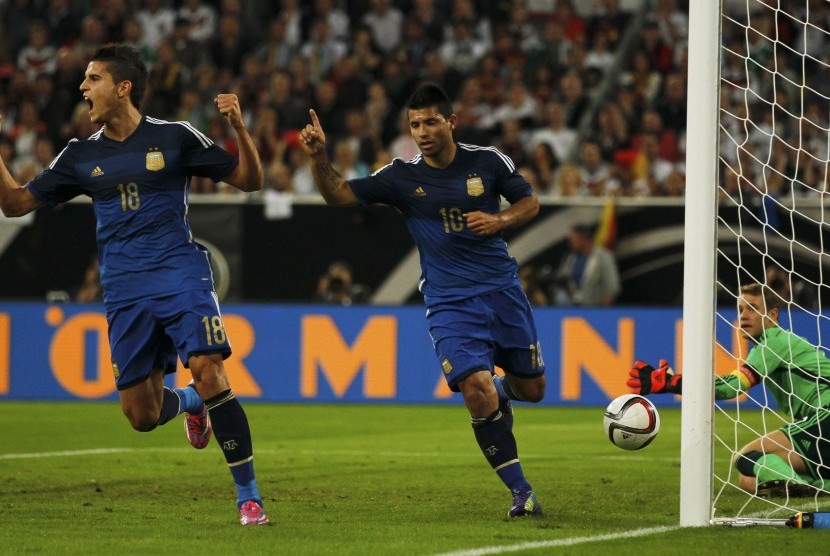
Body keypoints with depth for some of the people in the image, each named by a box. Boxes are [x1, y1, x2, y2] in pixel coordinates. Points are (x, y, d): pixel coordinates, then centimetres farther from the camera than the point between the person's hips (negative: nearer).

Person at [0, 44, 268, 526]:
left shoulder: (175, 138, 0)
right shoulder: (82, 155, 9)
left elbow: (249, 180, 3)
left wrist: (240, 129, -14)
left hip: (181, 275, -4)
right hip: (124, 292, 4)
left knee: (209, 373, -22)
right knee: (142, 416, 2)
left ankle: (249, 496, -14)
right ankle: (190, 403, 39)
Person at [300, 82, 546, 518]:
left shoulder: (487, 162, -2)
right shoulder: (402, 176, -4)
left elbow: (529, 202, 10)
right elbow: (339, 194, -7)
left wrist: (499, 220, -10)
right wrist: (319, 158, -25)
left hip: (502, 290, 2)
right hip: (449, 302, -2)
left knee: (532, 389, 10)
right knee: (477, 392, -19)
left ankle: (504, 388, 49)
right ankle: (521, 492, -9)